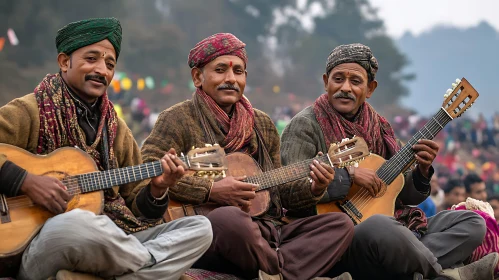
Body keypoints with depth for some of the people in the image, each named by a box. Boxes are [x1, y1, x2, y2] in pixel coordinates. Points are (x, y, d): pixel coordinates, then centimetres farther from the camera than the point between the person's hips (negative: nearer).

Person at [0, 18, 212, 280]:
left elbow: (137, 209, 19)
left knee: (199, 228, -5)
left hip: (111, 243, 7)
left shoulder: (116, 129, 18)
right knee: (76, 222, -40)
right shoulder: (29, 111, -1)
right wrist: (24, 180, -22)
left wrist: (157, 189, -1)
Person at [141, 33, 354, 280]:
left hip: (265, 234, 7)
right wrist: (211, 191, -17)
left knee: (341, 224, -9)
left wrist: (313, 189, 2)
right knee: (229, 218, -40)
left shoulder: (262, 124, 20)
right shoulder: (179, 119, 1)